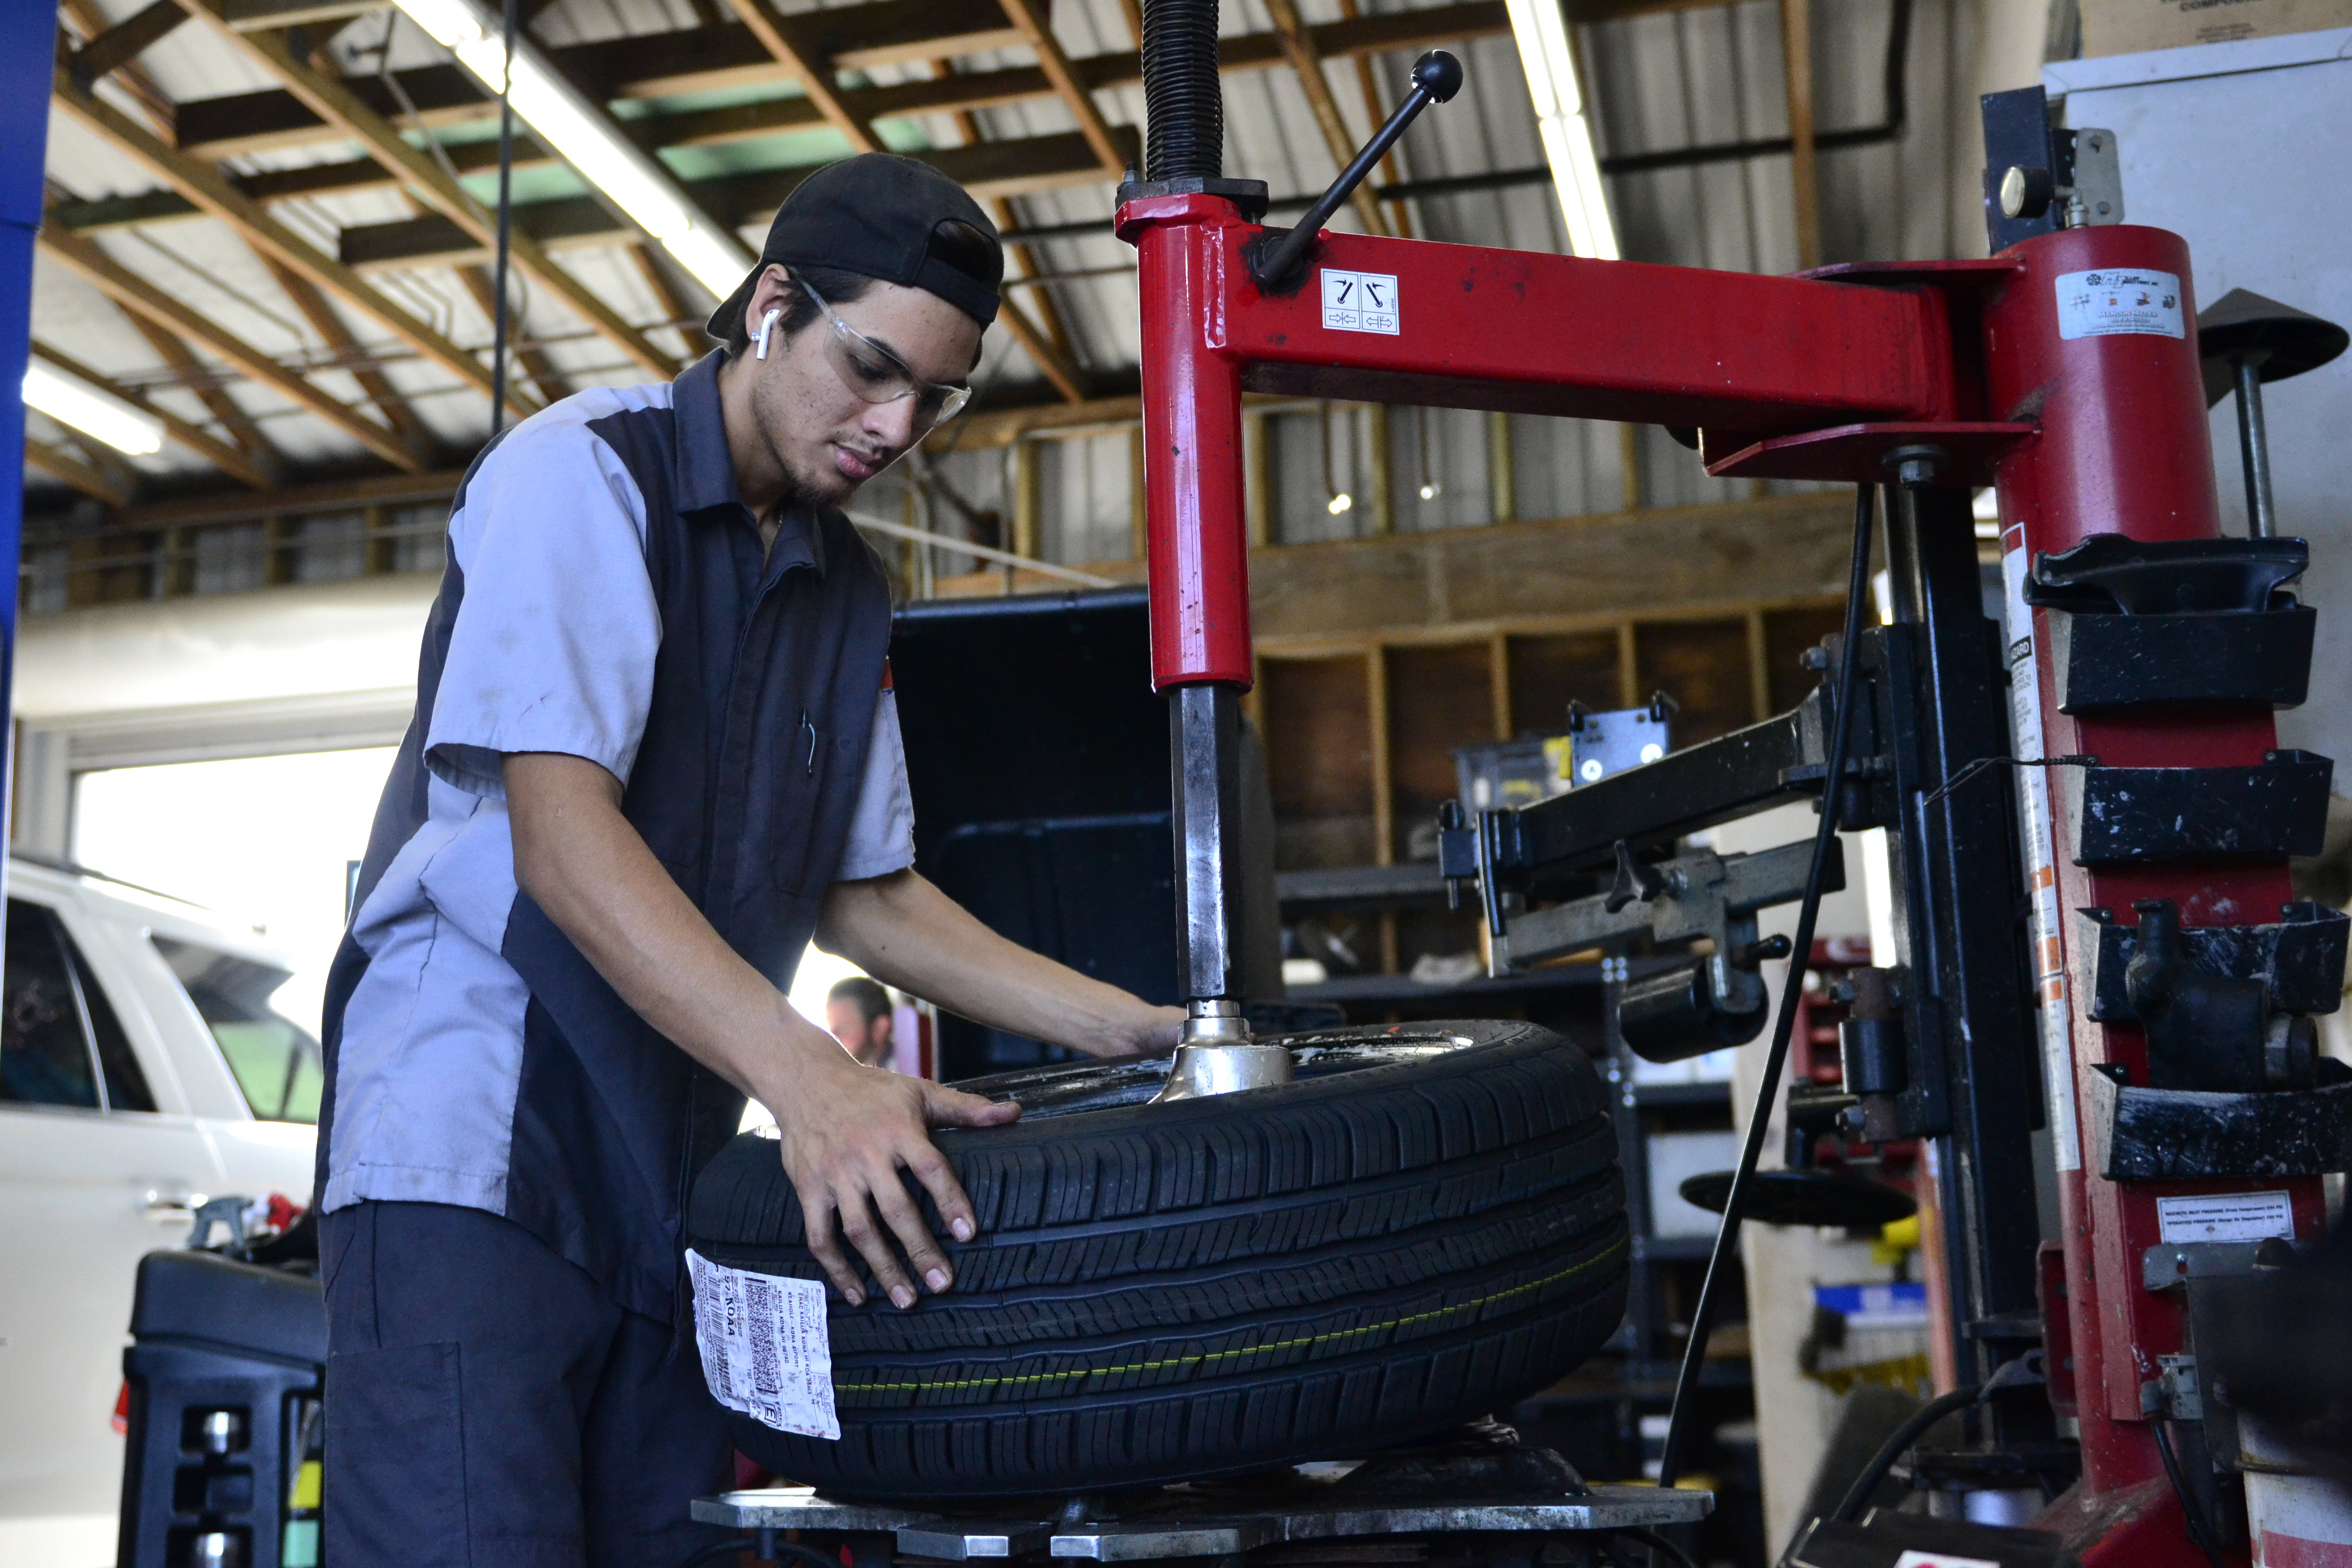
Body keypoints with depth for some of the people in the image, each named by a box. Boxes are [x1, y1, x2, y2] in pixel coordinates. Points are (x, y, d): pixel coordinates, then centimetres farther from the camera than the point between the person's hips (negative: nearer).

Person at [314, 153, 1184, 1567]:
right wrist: (805, 1073, -33)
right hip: (473, 1134, -7)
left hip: (675, 1170, 7)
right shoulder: (585, 469, -7)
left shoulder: (851, 589, 15)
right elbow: (558, 826, -21)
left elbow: (862, 894, 17)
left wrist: (1137, 1028, 7)